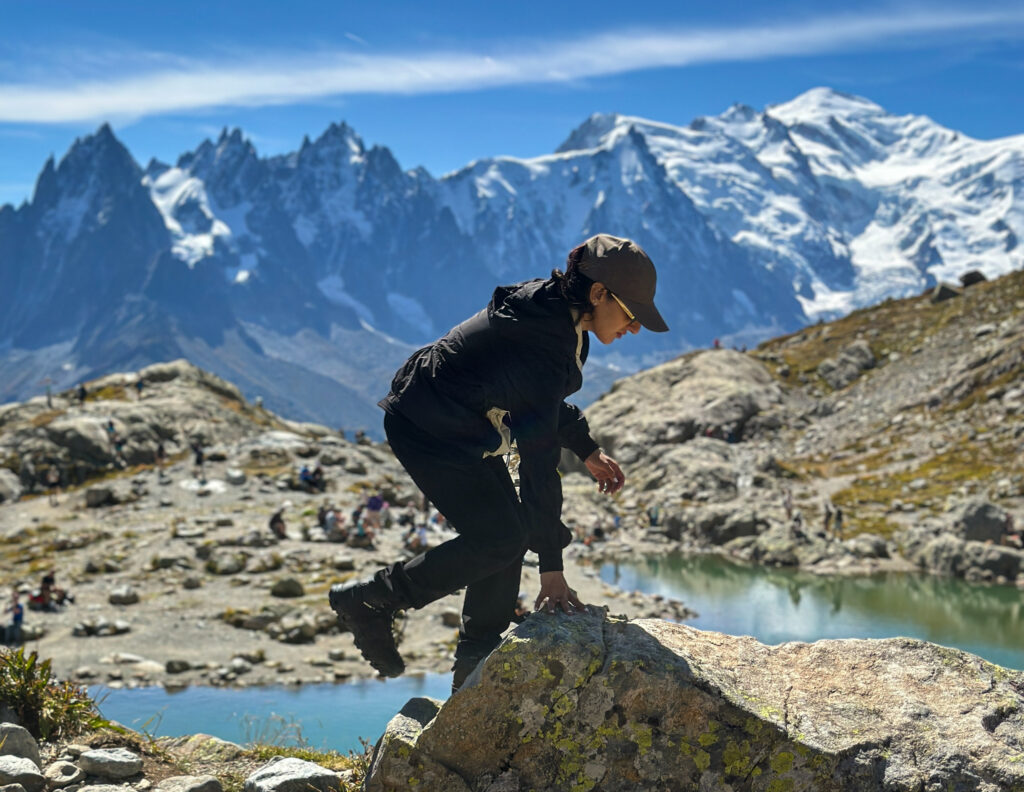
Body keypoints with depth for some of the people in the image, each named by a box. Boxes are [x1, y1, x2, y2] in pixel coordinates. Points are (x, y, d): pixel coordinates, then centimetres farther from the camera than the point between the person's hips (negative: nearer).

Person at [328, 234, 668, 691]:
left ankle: (477, 670, 18)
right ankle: (369, 601, 0)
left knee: (509, 532, 8)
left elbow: (545, 399, 20)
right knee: (498, 538, -13)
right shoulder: (542, 343, -30)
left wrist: (587, 450, 13)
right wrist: (551, 566, -26)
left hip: (462, 427, 10)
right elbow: (539, 461, -30)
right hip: (427, 431, -10)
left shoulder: (555, 310, -1)